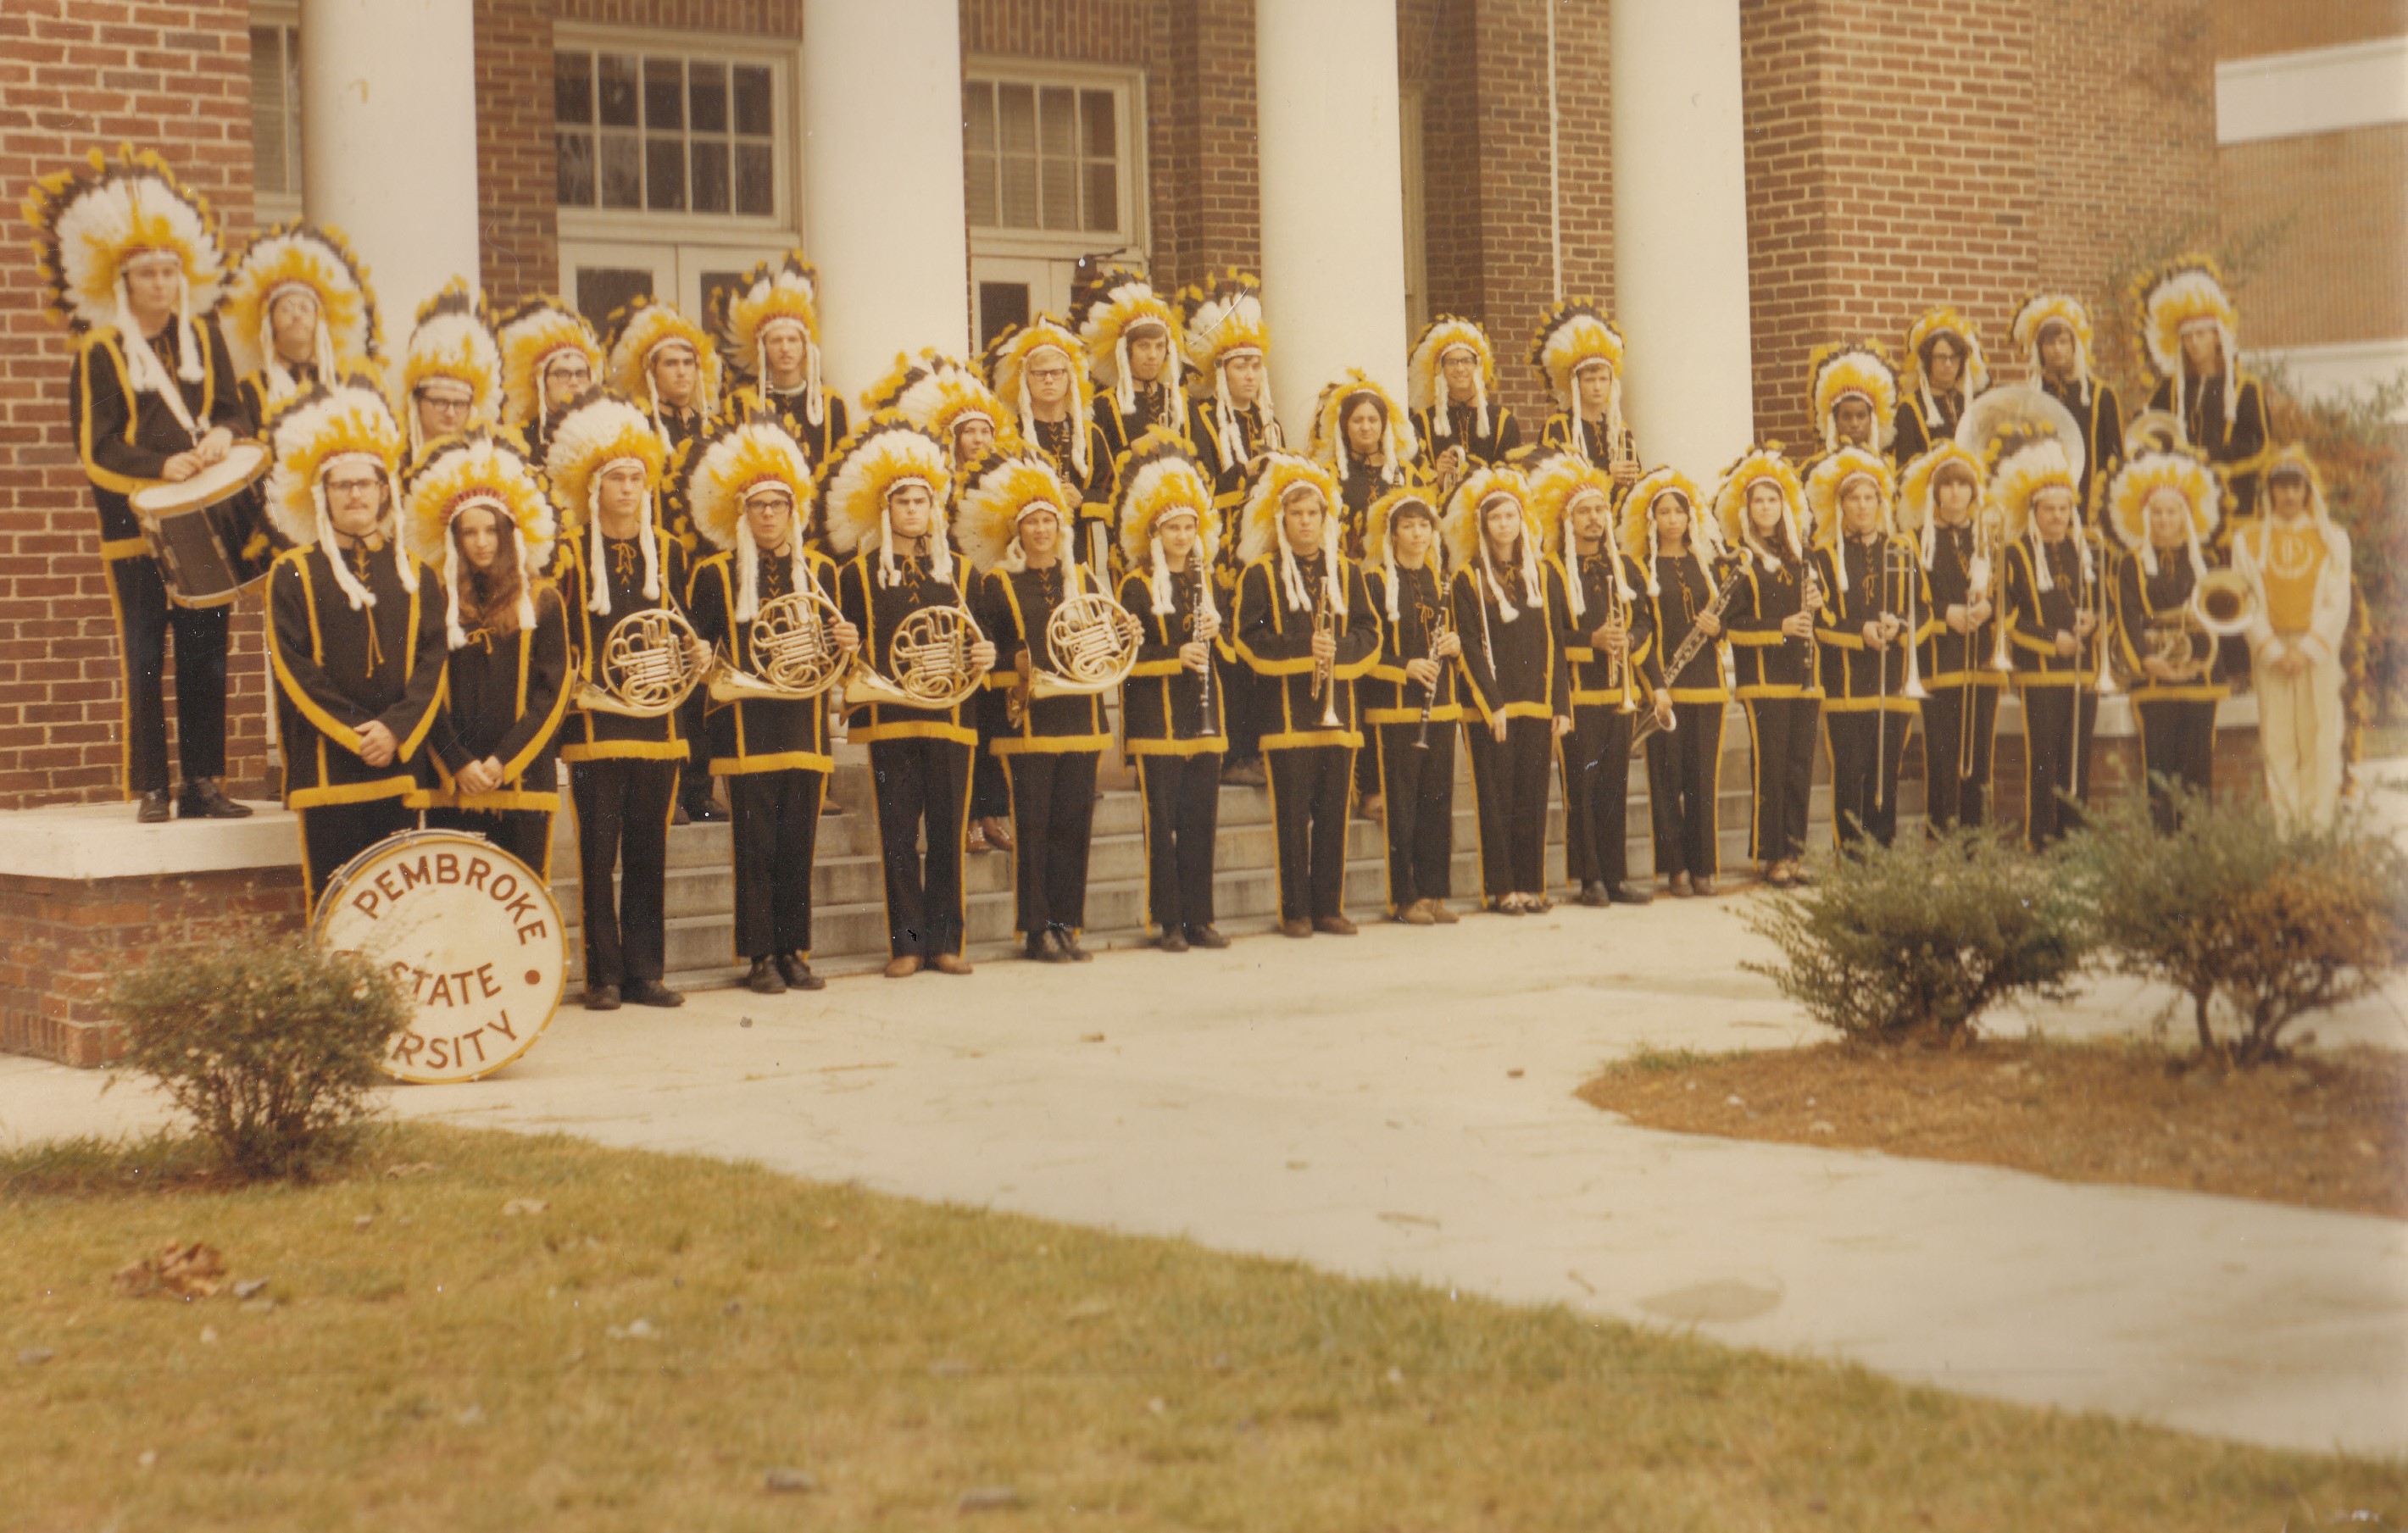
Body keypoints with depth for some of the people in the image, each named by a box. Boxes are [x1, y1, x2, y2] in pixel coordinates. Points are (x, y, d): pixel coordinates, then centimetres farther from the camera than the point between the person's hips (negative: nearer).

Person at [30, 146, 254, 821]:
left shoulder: (203, 337, 11)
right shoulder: (100, 353, -1)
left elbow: (234, 412, 11)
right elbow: (95, 449, -6)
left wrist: (222, 437, -12)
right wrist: (162, 466, -20)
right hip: (135, 528, -3)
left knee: (206, 656, 4)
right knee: (144, 660, -3)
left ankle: (205, 783, 10)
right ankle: (148, 790, 2)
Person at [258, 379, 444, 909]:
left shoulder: (412, 572, 12)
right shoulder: (294, 573, 3)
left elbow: (432, 661, 4)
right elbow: (293, 668, -5)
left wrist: (395, 729, -11)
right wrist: (354, 732, -12)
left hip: (399, 762, 3)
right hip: (327, 768, -3)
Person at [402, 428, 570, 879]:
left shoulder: (542, 601, 7)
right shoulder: (438, 604, 8)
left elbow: (554, 690, 2)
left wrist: (504, 760, -8)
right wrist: (458, 762, -8)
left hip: (523, 778, 0)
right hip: (452, 783, 0)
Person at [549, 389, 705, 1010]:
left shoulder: (669, 551, 12)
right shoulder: (568, 552, 1)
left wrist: (695, 654, -2)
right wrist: (572, 682, -15)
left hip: (657, 720, 3)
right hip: (595, 720, -3)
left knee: (649, 853, 6)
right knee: (598, 854, -2)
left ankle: (644, 971, 12)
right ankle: (603, 975, 5)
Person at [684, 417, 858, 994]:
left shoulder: (819, 570, 12)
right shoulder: (715, 574, 2)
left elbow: (831, 656, 16)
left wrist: (844, 646, -5)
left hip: (806, 726, 3)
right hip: (746, 727, -3)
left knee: (798, 845, 4)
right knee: (756, 848, -3)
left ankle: (794, 952, 13)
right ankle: (760, 958, 4)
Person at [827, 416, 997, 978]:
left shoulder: (957, 570, 14)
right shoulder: (857, 573, 6)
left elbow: (975, 639, 17)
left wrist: (983, 657, -5)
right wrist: (896, 675, -15)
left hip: (949, 715, 2)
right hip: (890, 716, -2)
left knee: (948, 831, 2)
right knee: (898, 833, -2)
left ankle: (945, 942, 8)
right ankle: (906, 944, 4)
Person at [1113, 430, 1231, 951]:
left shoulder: (1208, 582, 13)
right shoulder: (1136, 586, -2)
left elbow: (1231, 648, 15)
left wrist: (1216, 634, -6)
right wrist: (1175, 657, -19)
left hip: (1203, 717, 5)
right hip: (1156, 718, -5)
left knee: (1201, 820, 5)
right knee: (1163, 821, -4)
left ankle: (1199, 918, 12)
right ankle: (1168, 922, 2)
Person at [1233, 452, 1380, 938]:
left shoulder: (1346, 572, 12)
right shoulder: (1260, 574, 1)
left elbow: (1370, 635, 9)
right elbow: (1248, 640, -6)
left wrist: (1339, 649, -12)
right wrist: (1303, 647, -18)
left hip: (1339, 711, 3)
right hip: (1287, 712, -3)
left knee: (1333, 814, 5)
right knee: (1292, 815, -3)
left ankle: (1329, 907, 12)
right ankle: (1296, 911, 4)